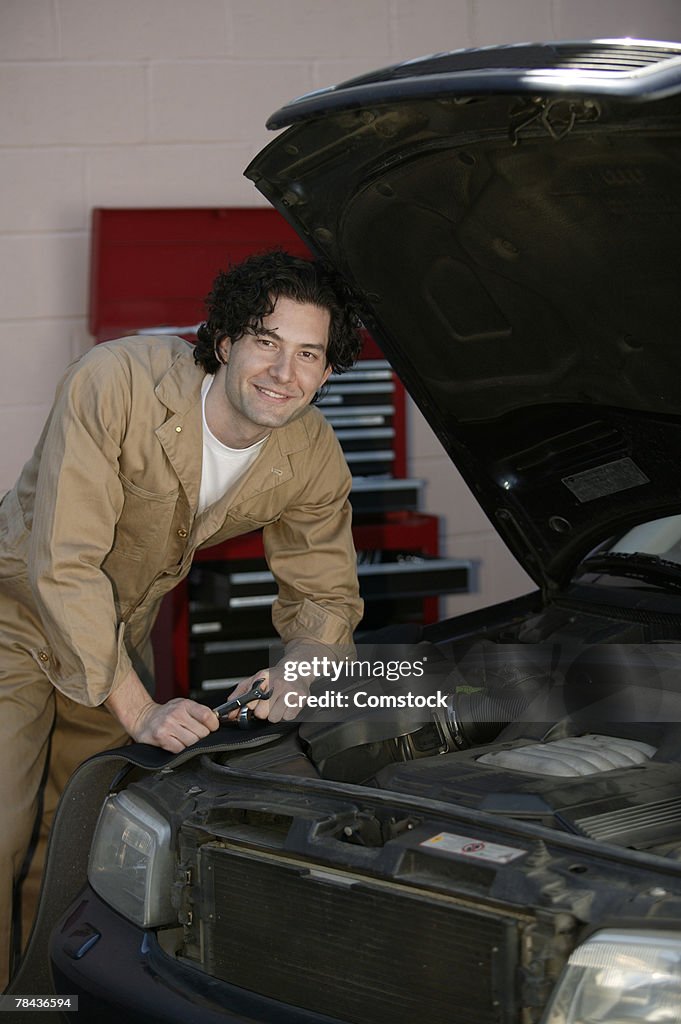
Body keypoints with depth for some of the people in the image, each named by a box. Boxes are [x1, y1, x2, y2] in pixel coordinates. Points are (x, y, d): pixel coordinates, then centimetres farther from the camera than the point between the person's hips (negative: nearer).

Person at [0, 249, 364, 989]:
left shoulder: (313, 462, -13)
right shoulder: (117, 383, -31)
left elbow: (327, 594, 2)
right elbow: (63, 562, -32)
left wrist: (300, 668, -22)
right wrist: (137, 711, -34)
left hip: (122, 633, 6)